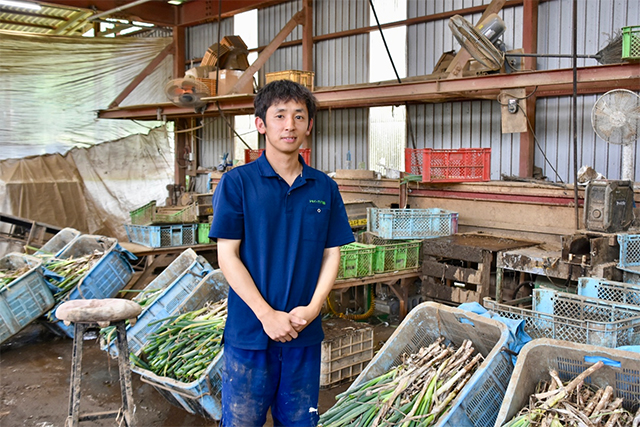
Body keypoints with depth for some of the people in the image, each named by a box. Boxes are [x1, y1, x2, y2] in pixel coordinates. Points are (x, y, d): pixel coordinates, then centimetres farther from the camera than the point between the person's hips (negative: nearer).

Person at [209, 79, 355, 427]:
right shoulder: (237, 183, -5)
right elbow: (227, 256, -8)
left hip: (305, 334, 3)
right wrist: (266, 315, -14)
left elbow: (332, 254, 6)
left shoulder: (324, 188, 5)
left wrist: (312, 309, -9)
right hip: (249, 333, -3)